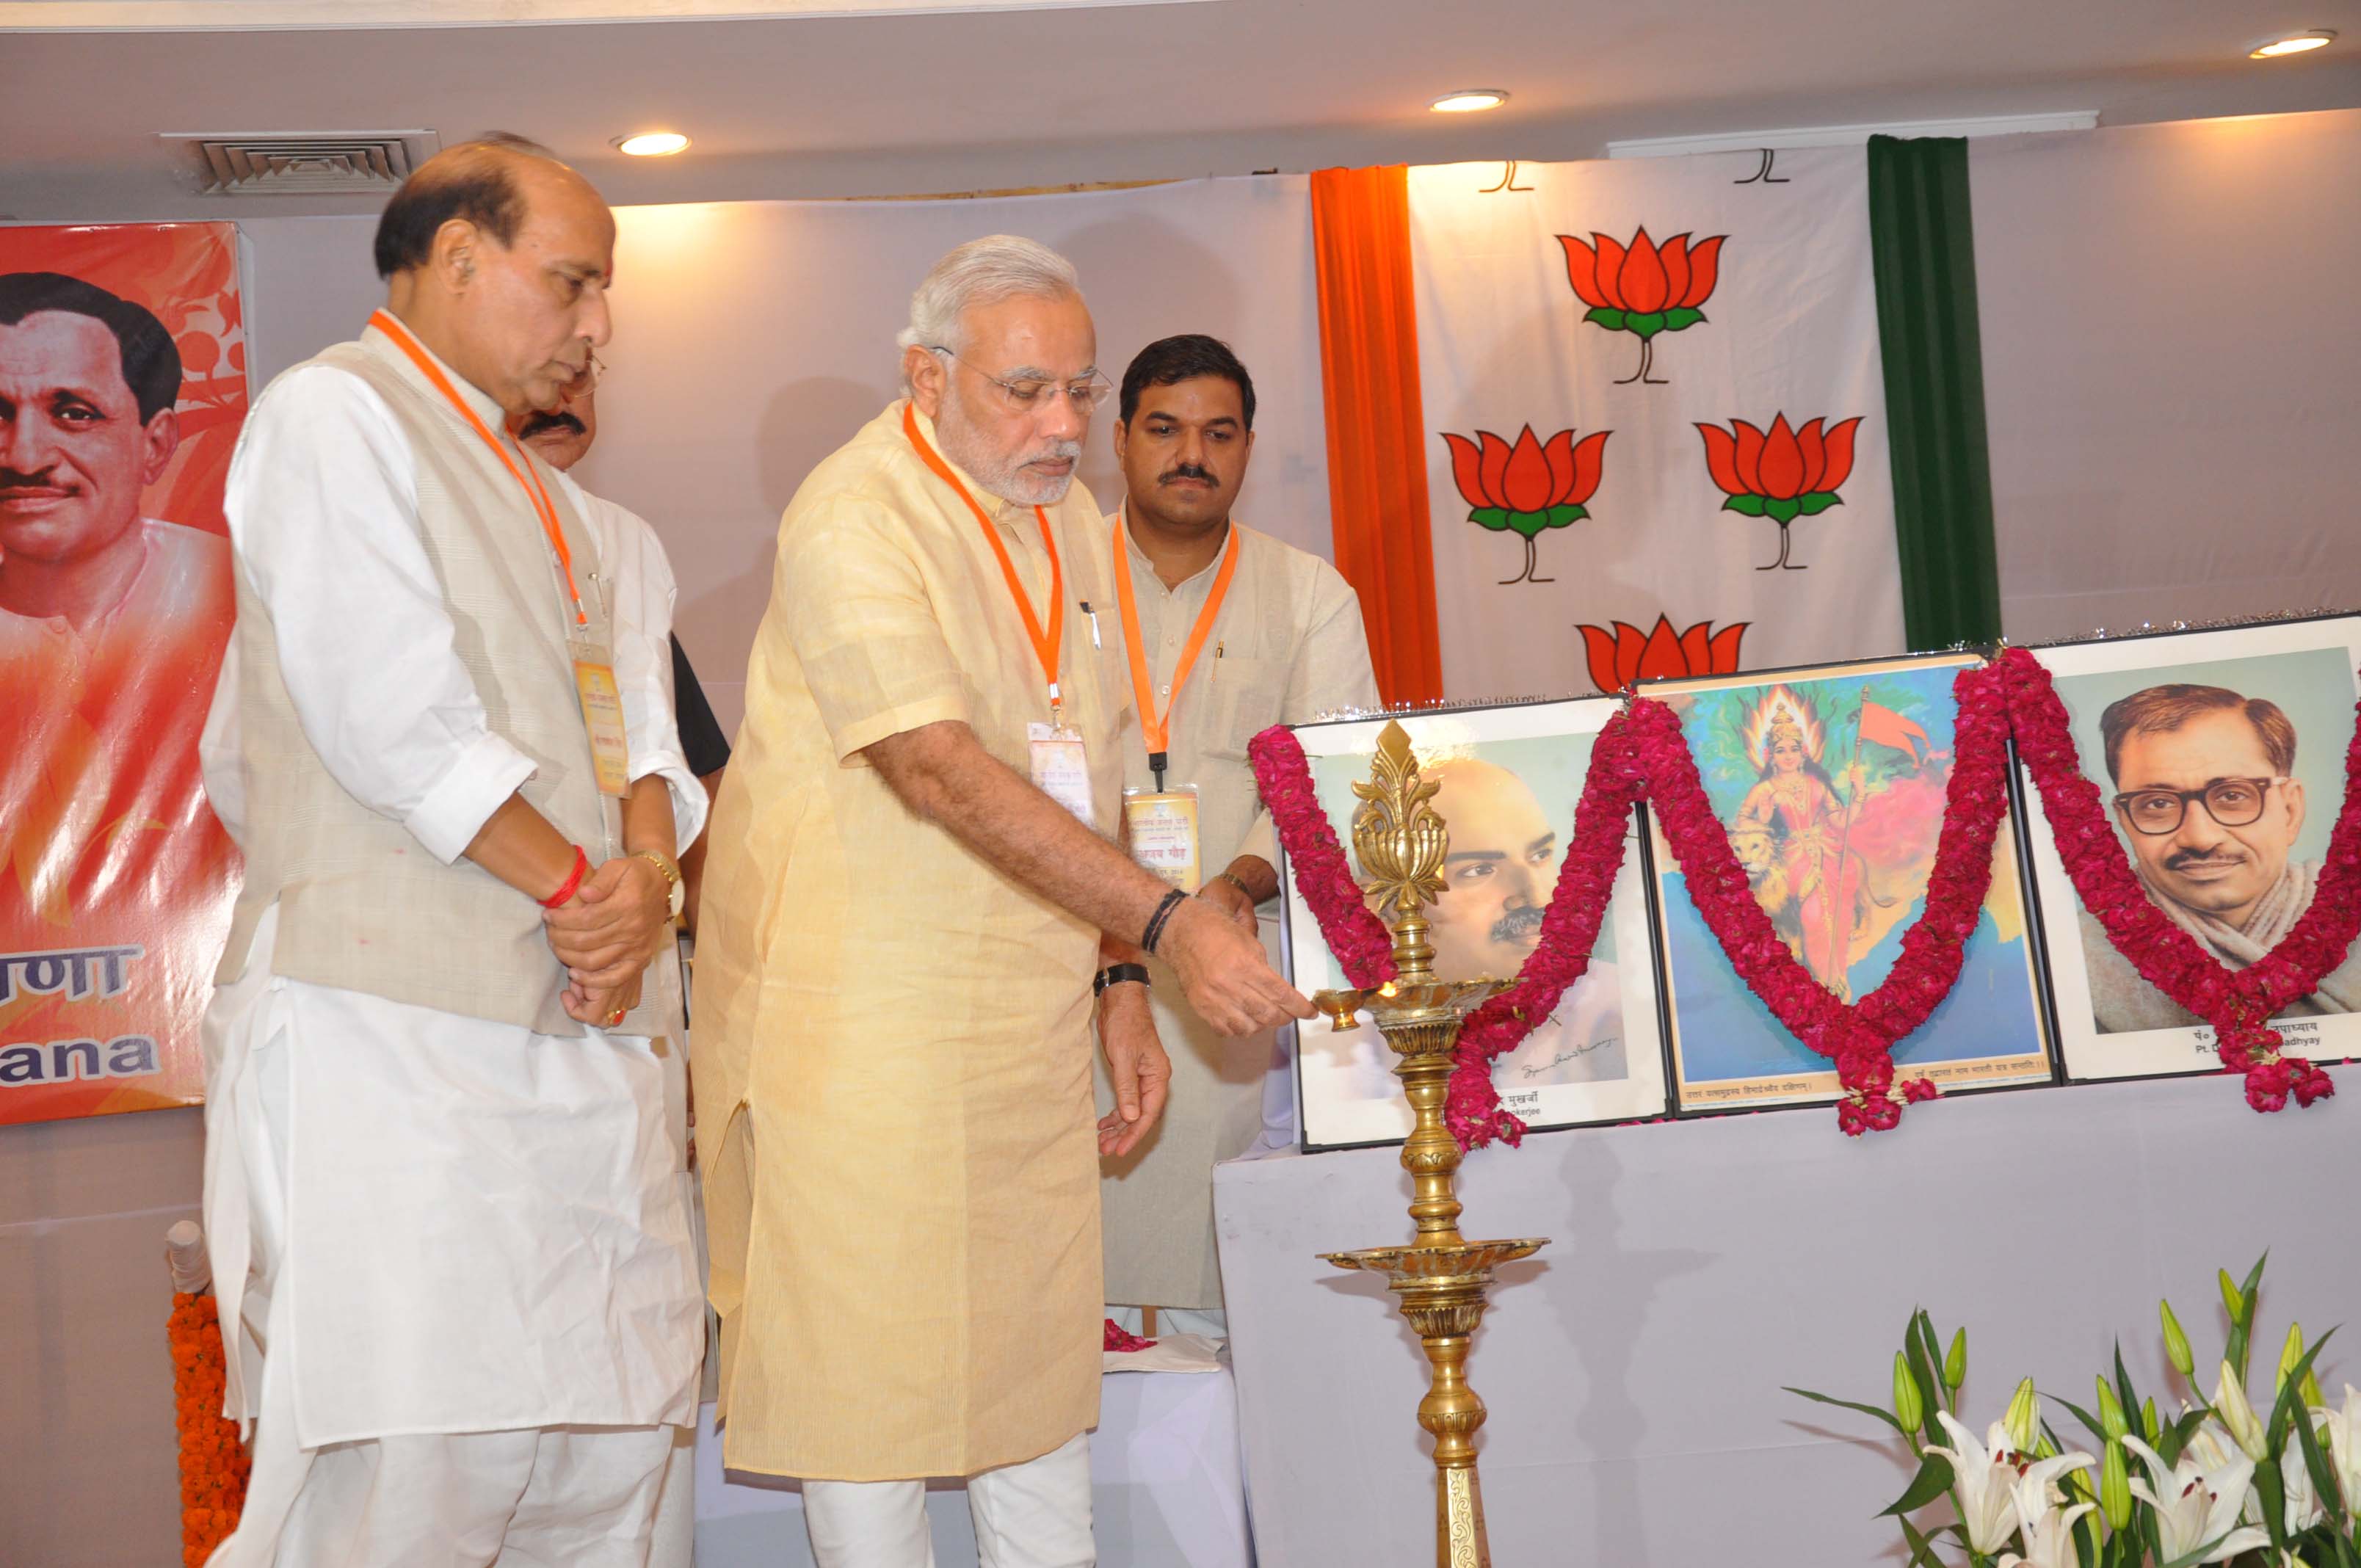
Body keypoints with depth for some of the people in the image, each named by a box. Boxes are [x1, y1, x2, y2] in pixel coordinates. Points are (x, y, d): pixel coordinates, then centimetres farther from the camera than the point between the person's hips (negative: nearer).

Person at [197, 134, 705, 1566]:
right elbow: (393, 716, -12)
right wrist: (577, 884, -7)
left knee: (618, 1439, 7)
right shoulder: (336, 413, -1)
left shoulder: (540, 493, 26)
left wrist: (646, 874, -5)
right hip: (398, 1027, -8)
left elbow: (634, 720, 15)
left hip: (577, 1022, 9)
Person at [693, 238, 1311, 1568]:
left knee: (1044, 1343, 11)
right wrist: (1168, 922, -34)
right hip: (859, 1008, -7)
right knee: (871, 1348, 0)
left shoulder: (1068, 515, 10)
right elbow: (942, 773, -28)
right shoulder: (856, 518, -16)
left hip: (1029, 1007, 7)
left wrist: (1120, 981, 6)